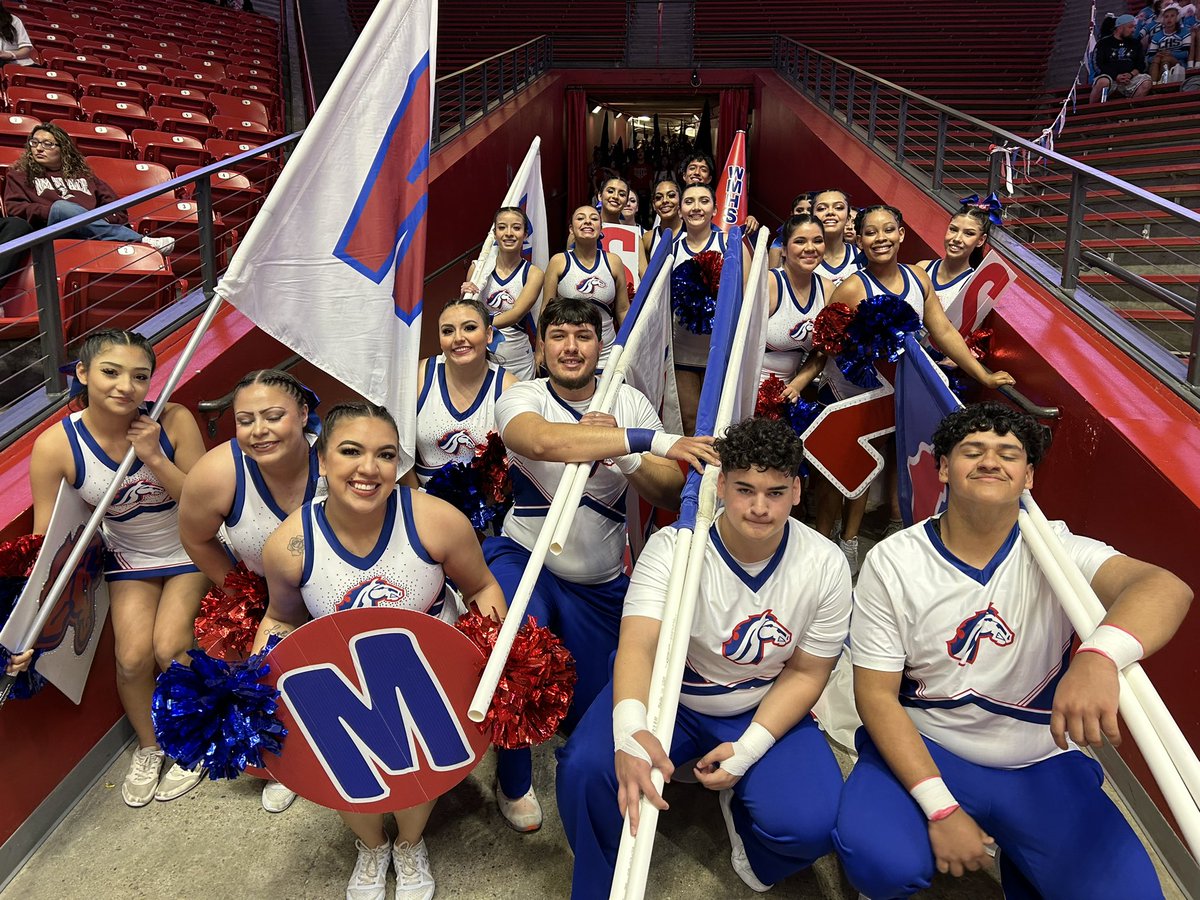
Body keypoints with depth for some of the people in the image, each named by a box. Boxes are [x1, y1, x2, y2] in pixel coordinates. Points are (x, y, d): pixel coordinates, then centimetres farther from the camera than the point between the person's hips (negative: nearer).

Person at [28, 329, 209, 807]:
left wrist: (155, 458, -30)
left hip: (191, 552, -1)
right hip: (130, 559, 2)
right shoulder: (55, 446, -20)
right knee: (133, 656, -11)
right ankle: (148, 748, 21)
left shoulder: (173, 422, -22)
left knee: (170, 647, -15)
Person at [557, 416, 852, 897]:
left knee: (811, 824, -24)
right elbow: (638, 645, -37)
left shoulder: (825, 566, -16)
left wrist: (748, 749, -17)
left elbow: (805, 673, -6)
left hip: (764, 711, 2)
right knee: (585, 767, -27)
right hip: (666, 695, -1)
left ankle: (741, 809, 15)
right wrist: (630, 732, -57)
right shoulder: (671, 548, -23)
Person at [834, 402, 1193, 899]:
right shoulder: (892, 561, -9)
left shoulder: (1055, 550, -8)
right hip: (923, 749, -1)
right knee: (878, 859, -28)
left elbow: (1167, 587, -29)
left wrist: (1100, 656, -52)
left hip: (1042, 765, 2)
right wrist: (940, 809, -19)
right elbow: (876, 694, -9)